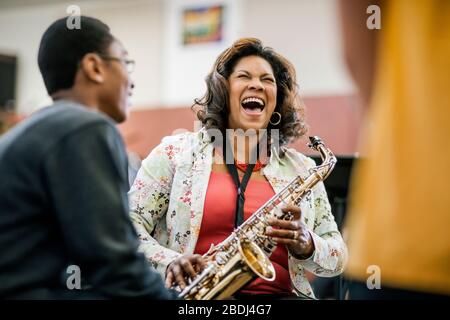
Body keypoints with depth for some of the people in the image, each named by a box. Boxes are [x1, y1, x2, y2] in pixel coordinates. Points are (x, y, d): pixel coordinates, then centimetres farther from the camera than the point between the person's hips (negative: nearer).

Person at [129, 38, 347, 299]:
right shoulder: (176, 152, 10)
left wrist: (307, 246, -6)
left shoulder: (301, 169, 16)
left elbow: (338, 257, 16)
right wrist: (168, 261, -14)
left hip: (278, 292, 4)